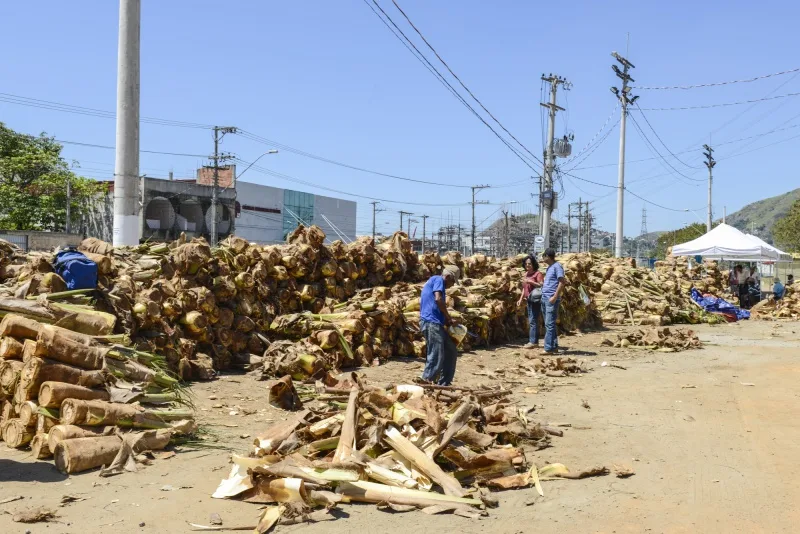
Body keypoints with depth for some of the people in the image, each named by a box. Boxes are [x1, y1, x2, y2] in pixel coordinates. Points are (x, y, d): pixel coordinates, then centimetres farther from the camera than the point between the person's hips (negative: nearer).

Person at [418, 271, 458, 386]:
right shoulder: (438, 279, 0)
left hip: (436, 324, 10)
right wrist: (448, 317, -6)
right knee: (436, 358, -13)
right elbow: (438, 299, -16)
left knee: (451, 351, 14)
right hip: (432, 323, -10)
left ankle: (444, 384, 17)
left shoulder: (431, 283, 28)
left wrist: (445, 319, 13)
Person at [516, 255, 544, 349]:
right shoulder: (526, 274, 16)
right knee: (531, 321, 12)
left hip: (536, 300, -9)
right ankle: (534, 341, 18)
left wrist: (531, 282, -22)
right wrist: (521, 299, 17)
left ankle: (533, 341, -10)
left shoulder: (538, 273, -10)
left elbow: (542, 285, -18)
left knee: (532, 321, -11)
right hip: (529, 300, 9)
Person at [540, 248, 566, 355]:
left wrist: (555, 296, -20)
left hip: (552, 299, -10)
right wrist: (542, 284, 13)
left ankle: (549, 348, -10)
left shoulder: (557, 266, -8)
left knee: (550, 324, -10)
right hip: (544, 298, 10)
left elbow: (562, 282, -16)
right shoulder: (549, 267, 20)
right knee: (548, 324, 11)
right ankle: (554, 346, 17)